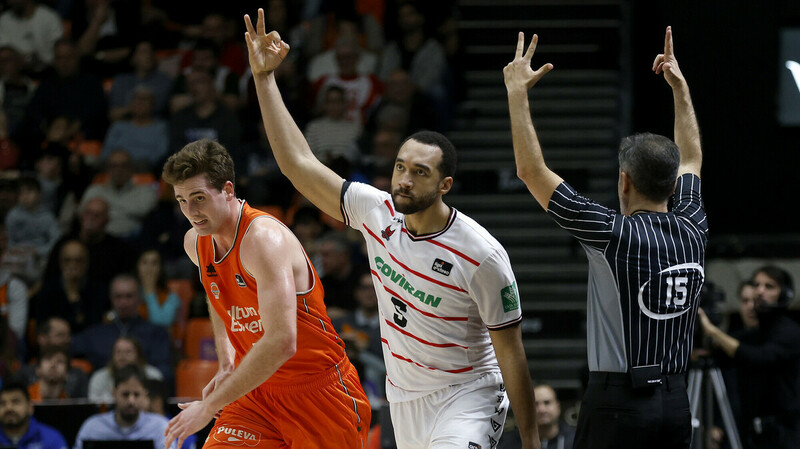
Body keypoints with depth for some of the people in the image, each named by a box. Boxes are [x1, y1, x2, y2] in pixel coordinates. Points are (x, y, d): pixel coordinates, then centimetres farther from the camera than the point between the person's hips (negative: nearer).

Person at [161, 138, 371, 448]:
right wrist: (226, 364, 9)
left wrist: (210, 406, -29)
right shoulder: (195, 243, 1)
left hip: (320, 392, -6)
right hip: (259, 392, 6)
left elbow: (281, 343, -34)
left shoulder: (264, 238, -25)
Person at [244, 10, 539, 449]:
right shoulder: (377, 212, -4)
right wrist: (264, 78, -5)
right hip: (404, 401, 6)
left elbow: (511, 354, -13)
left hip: (466, 399, -6)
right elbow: (299, 163, 0)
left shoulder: (482, 256, -19)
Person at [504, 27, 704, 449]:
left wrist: (517, 91, -1)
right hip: (676, 402, 6)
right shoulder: (692, 232, 5)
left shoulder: (615, 235, -12)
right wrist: (680, 87, 34)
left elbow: (531, 171, -8)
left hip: (618, 402, -6)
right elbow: (691, 159, 26)